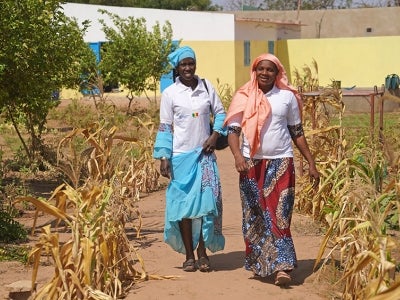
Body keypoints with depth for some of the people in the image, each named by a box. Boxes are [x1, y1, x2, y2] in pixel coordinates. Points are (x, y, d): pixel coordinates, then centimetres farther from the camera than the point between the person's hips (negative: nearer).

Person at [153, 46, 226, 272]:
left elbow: (220, 113, 11)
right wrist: (164, 158, -6)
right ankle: (189, 255, 11)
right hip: (181, 156, -1)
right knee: (184, 204, 2)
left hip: (204, 154, 2)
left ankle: (203, 252, 9)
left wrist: (215, 135, -5)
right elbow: (165, 127, -1)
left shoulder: (206, 86, 4)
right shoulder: (170, 93, -2)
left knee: (207, 201, -3)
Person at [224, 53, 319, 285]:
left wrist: (311, 163, 5)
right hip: (252, 163, 1)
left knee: (279, 215, -7)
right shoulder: (244, 97, 2)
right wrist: (237, 155, -21)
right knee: (254, 216, 8)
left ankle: (281, 266, -11)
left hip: (281, 163, -1)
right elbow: (233, 131, -2)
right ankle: (259, 263, 19)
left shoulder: (288, 96, 4)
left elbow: (297, 133, 9)